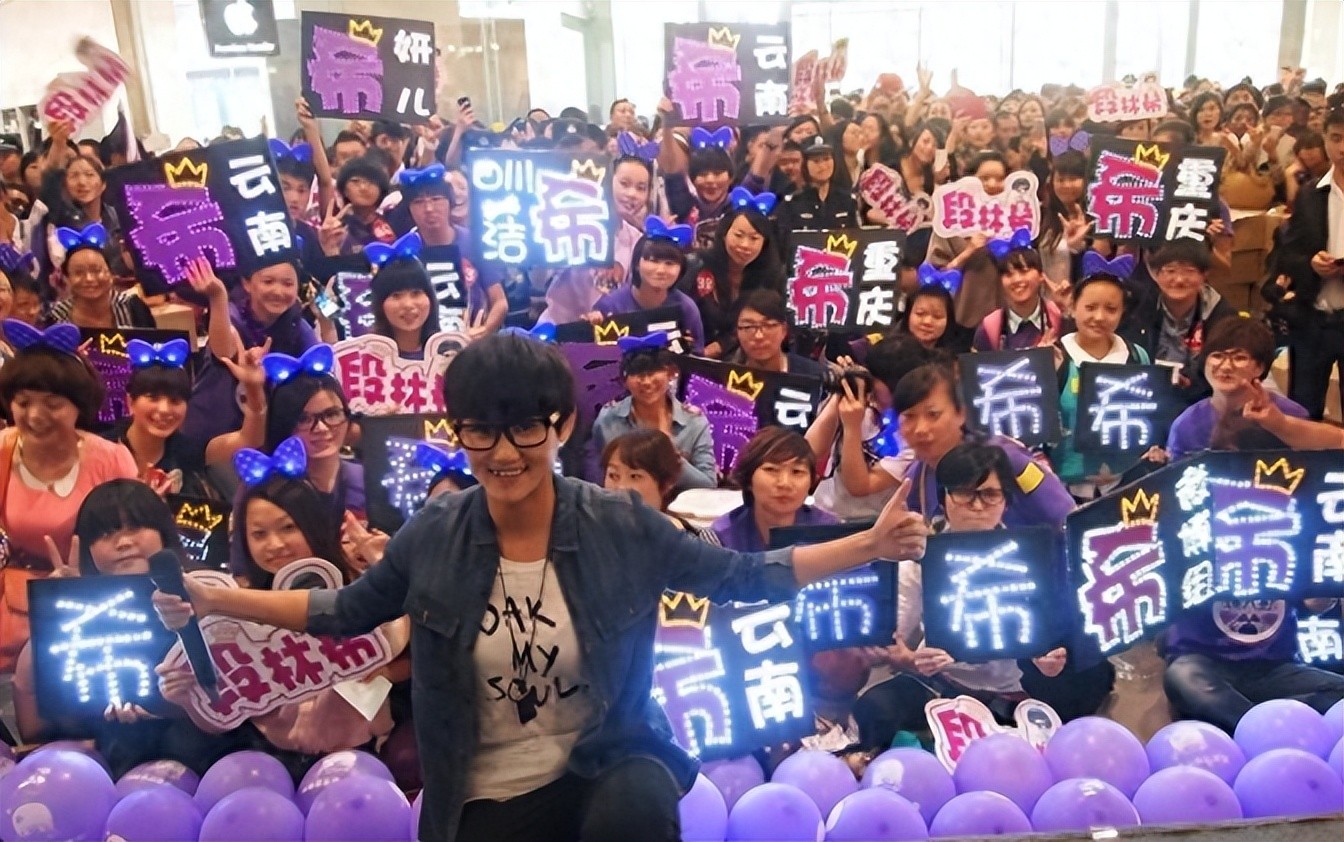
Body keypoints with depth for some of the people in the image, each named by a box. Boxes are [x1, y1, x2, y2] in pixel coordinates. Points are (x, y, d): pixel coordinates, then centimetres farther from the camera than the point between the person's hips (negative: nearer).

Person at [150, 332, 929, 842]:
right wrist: (216, 599, 3)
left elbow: (742, 577, -4)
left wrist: (870, 545, -10)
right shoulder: (432, 539, -8)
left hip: (607, 767, -2)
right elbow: (345, 611, 8)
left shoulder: (624, 527, -12)